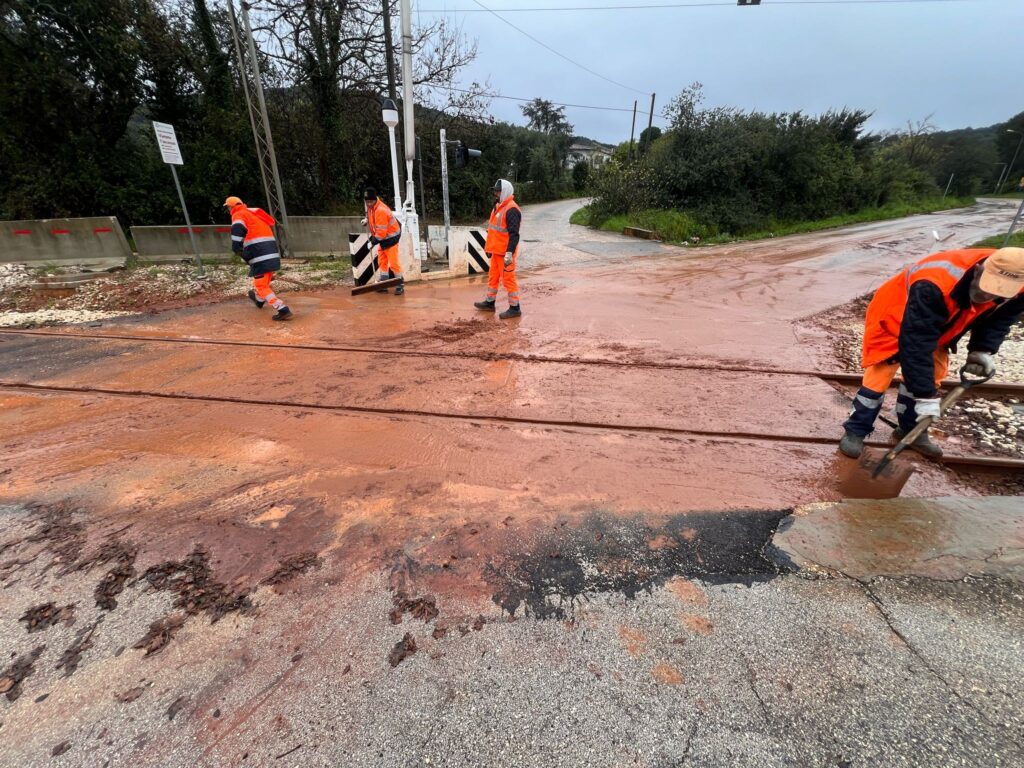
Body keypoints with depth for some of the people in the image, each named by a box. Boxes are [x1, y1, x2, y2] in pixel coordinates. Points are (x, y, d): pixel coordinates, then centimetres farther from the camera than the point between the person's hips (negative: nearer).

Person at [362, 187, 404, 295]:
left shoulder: (380, 211, -28)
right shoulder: (371, 206, 1)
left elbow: (381, 232, -27)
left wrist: (373, 241, -19)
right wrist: (367, 220, 7)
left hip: (391, 237, -10)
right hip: (383, 237, 10)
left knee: (393, 263, -9)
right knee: (382, 262, 10)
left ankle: (400, 285, 1)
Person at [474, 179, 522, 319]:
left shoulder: (511, 210, -17)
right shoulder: (499, 206, 14)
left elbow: (514, 234, -24)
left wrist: (509, 253, -29)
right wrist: (490, 247, 25)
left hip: (505, 252, -10)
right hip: (497, 251, 10)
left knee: (508, 279, -4)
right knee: (493, 277, 18)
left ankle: (514, 308, 4)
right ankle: (489, 302, 31)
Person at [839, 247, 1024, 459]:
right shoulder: (934, 288, -43)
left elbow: (1000, 319, 3)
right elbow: (915, 344, -41)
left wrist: (982, 349, -14)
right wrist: (925, 394, -38)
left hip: (937, 327, 7)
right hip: (893, 319, -7)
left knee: (933, 374, 9)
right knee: (880, 376, -13)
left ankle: (911, 430, 24)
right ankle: (855, 431, -4)